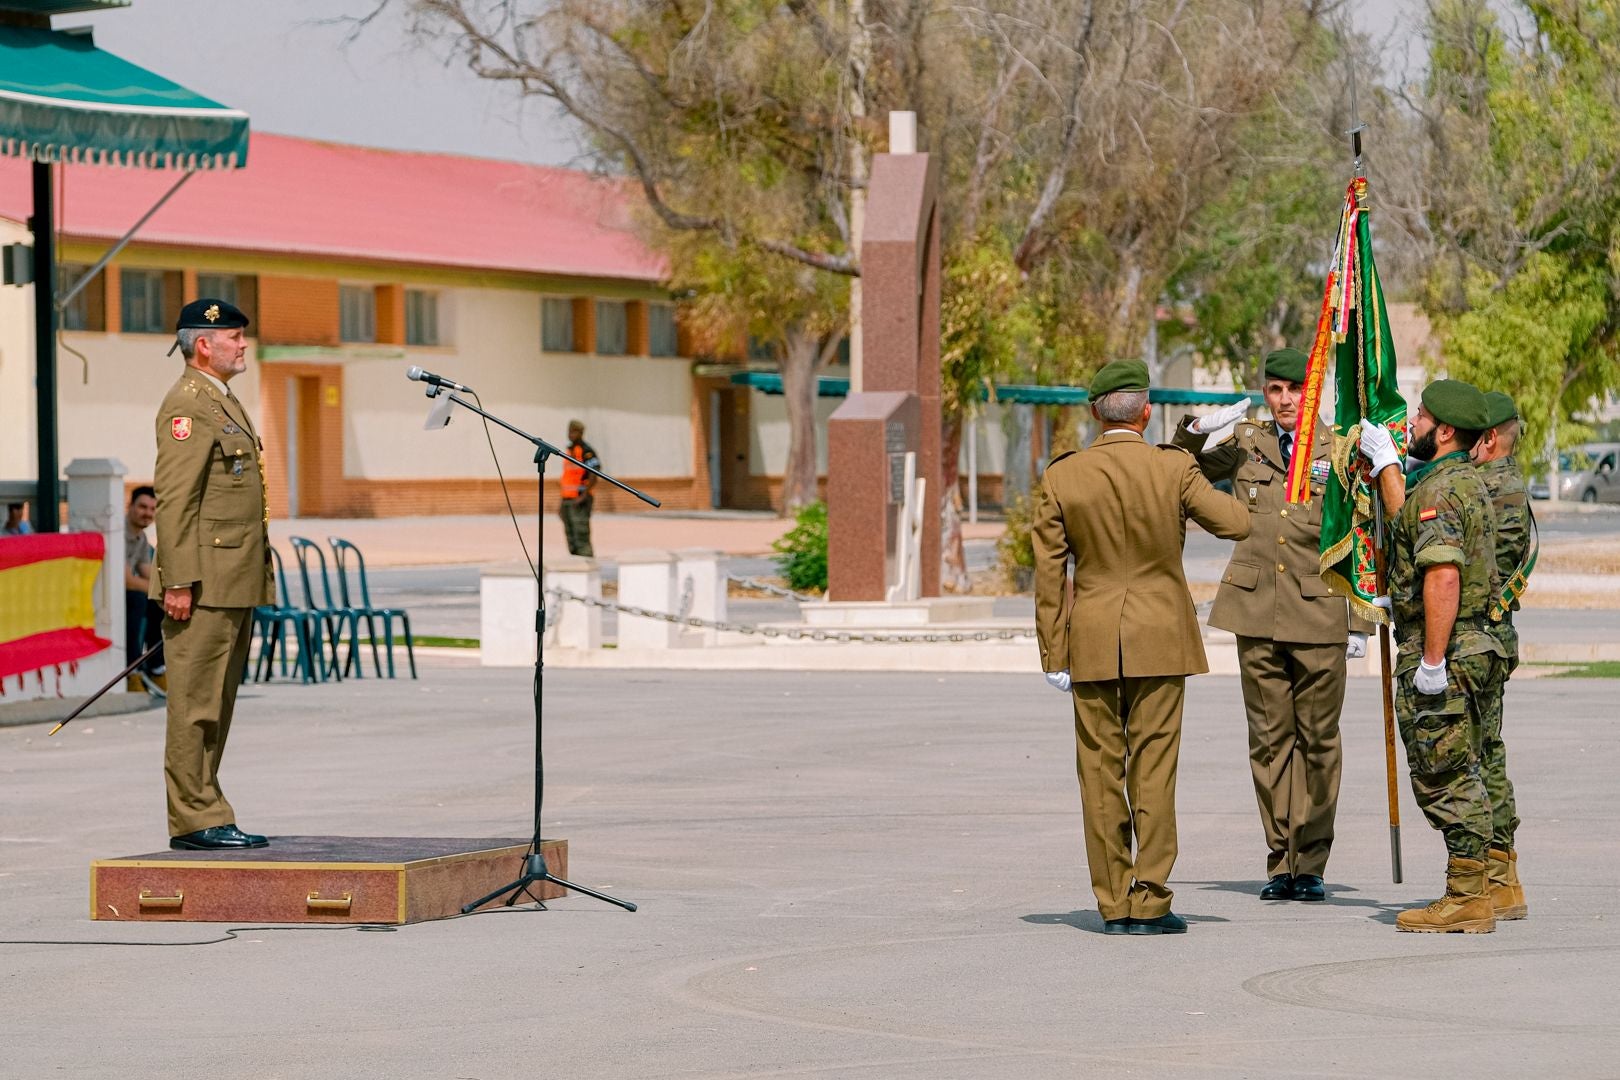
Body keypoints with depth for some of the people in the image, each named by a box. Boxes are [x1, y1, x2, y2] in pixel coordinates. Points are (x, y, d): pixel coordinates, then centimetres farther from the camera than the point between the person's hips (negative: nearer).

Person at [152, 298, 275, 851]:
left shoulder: (227, 402, 21)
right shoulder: (187, 403, -11)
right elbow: (174, 499, -17)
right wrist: (177, 581, -22)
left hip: (236, 585, 10)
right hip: (204, 582, -10)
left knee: (217, 703, 11)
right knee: (196, 702, -7)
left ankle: (204, 814, 14)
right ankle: (196, 819, -7)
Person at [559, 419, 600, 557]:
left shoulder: (587, 451, -9)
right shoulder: (569, 450, 18)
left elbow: (593, 477, -15)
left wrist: (583, 496, -22)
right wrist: (562, 501, 21)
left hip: (580, 500, -9)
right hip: (567, 499, 9)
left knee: (581, 536, -13)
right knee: (571, 536, 10)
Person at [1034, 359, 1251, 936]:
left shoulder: (1061, 477, -2)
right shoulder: (1174, 469, -7)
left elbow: (1049, 573, -1)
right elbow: (1237, 523, 1)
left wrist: (1054, 655, 4)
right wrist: (1208, 489, 22)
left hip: (1091, 641, 1)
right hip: (1160, 639, -1)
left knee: (1101, 774, 6)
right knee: (1153, 769, 1)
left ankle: (1114, 904, 8)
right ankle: (1149, 903, -2)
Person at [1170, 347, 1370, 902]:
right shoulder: (1245, 443, 10)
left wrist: (1361, 623, -1)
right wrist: (1197, 430, -1)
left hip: (1319, 613, -2)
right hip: (1257, 610, 2)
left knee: (1318, 740, 1)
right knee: (1268, 738, 4)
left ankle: (1311, 862, 8)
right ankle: (1280, 862, 8)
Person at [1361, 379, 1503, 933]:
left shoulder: (1440, 491, -17)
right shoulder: (1468, 482, 15)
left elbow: (1443, 577, -27)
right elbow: (1409, 523, 34)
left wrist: (1432, 661, -26)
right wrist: (1384, 459, 39)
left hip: (1443, 657, -10)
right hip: (1472, 648, 10)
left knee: (1444, 778, -6)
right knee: (1460, 776, 14)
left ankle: (1465, 899, -5)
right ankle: (1469, 894, 18)